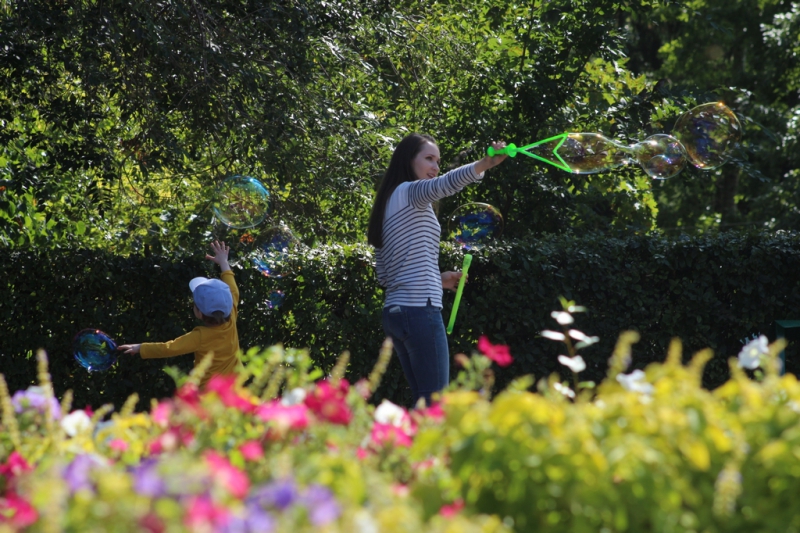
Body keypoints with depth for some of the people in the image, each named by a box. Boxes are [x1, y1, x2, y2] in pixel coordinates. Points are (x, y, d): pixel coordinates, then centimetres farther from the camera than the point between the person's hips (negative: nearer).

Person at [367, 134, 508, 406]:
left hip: (395, 311, 9)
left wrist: (437, 279, 21)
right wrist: (484, 164, -40)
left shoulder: (388, 203, 21)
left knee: (423, 401, 8)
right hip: (420, 310, -9)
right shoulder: (408, 192, -3)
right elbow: (444, 184, -27)